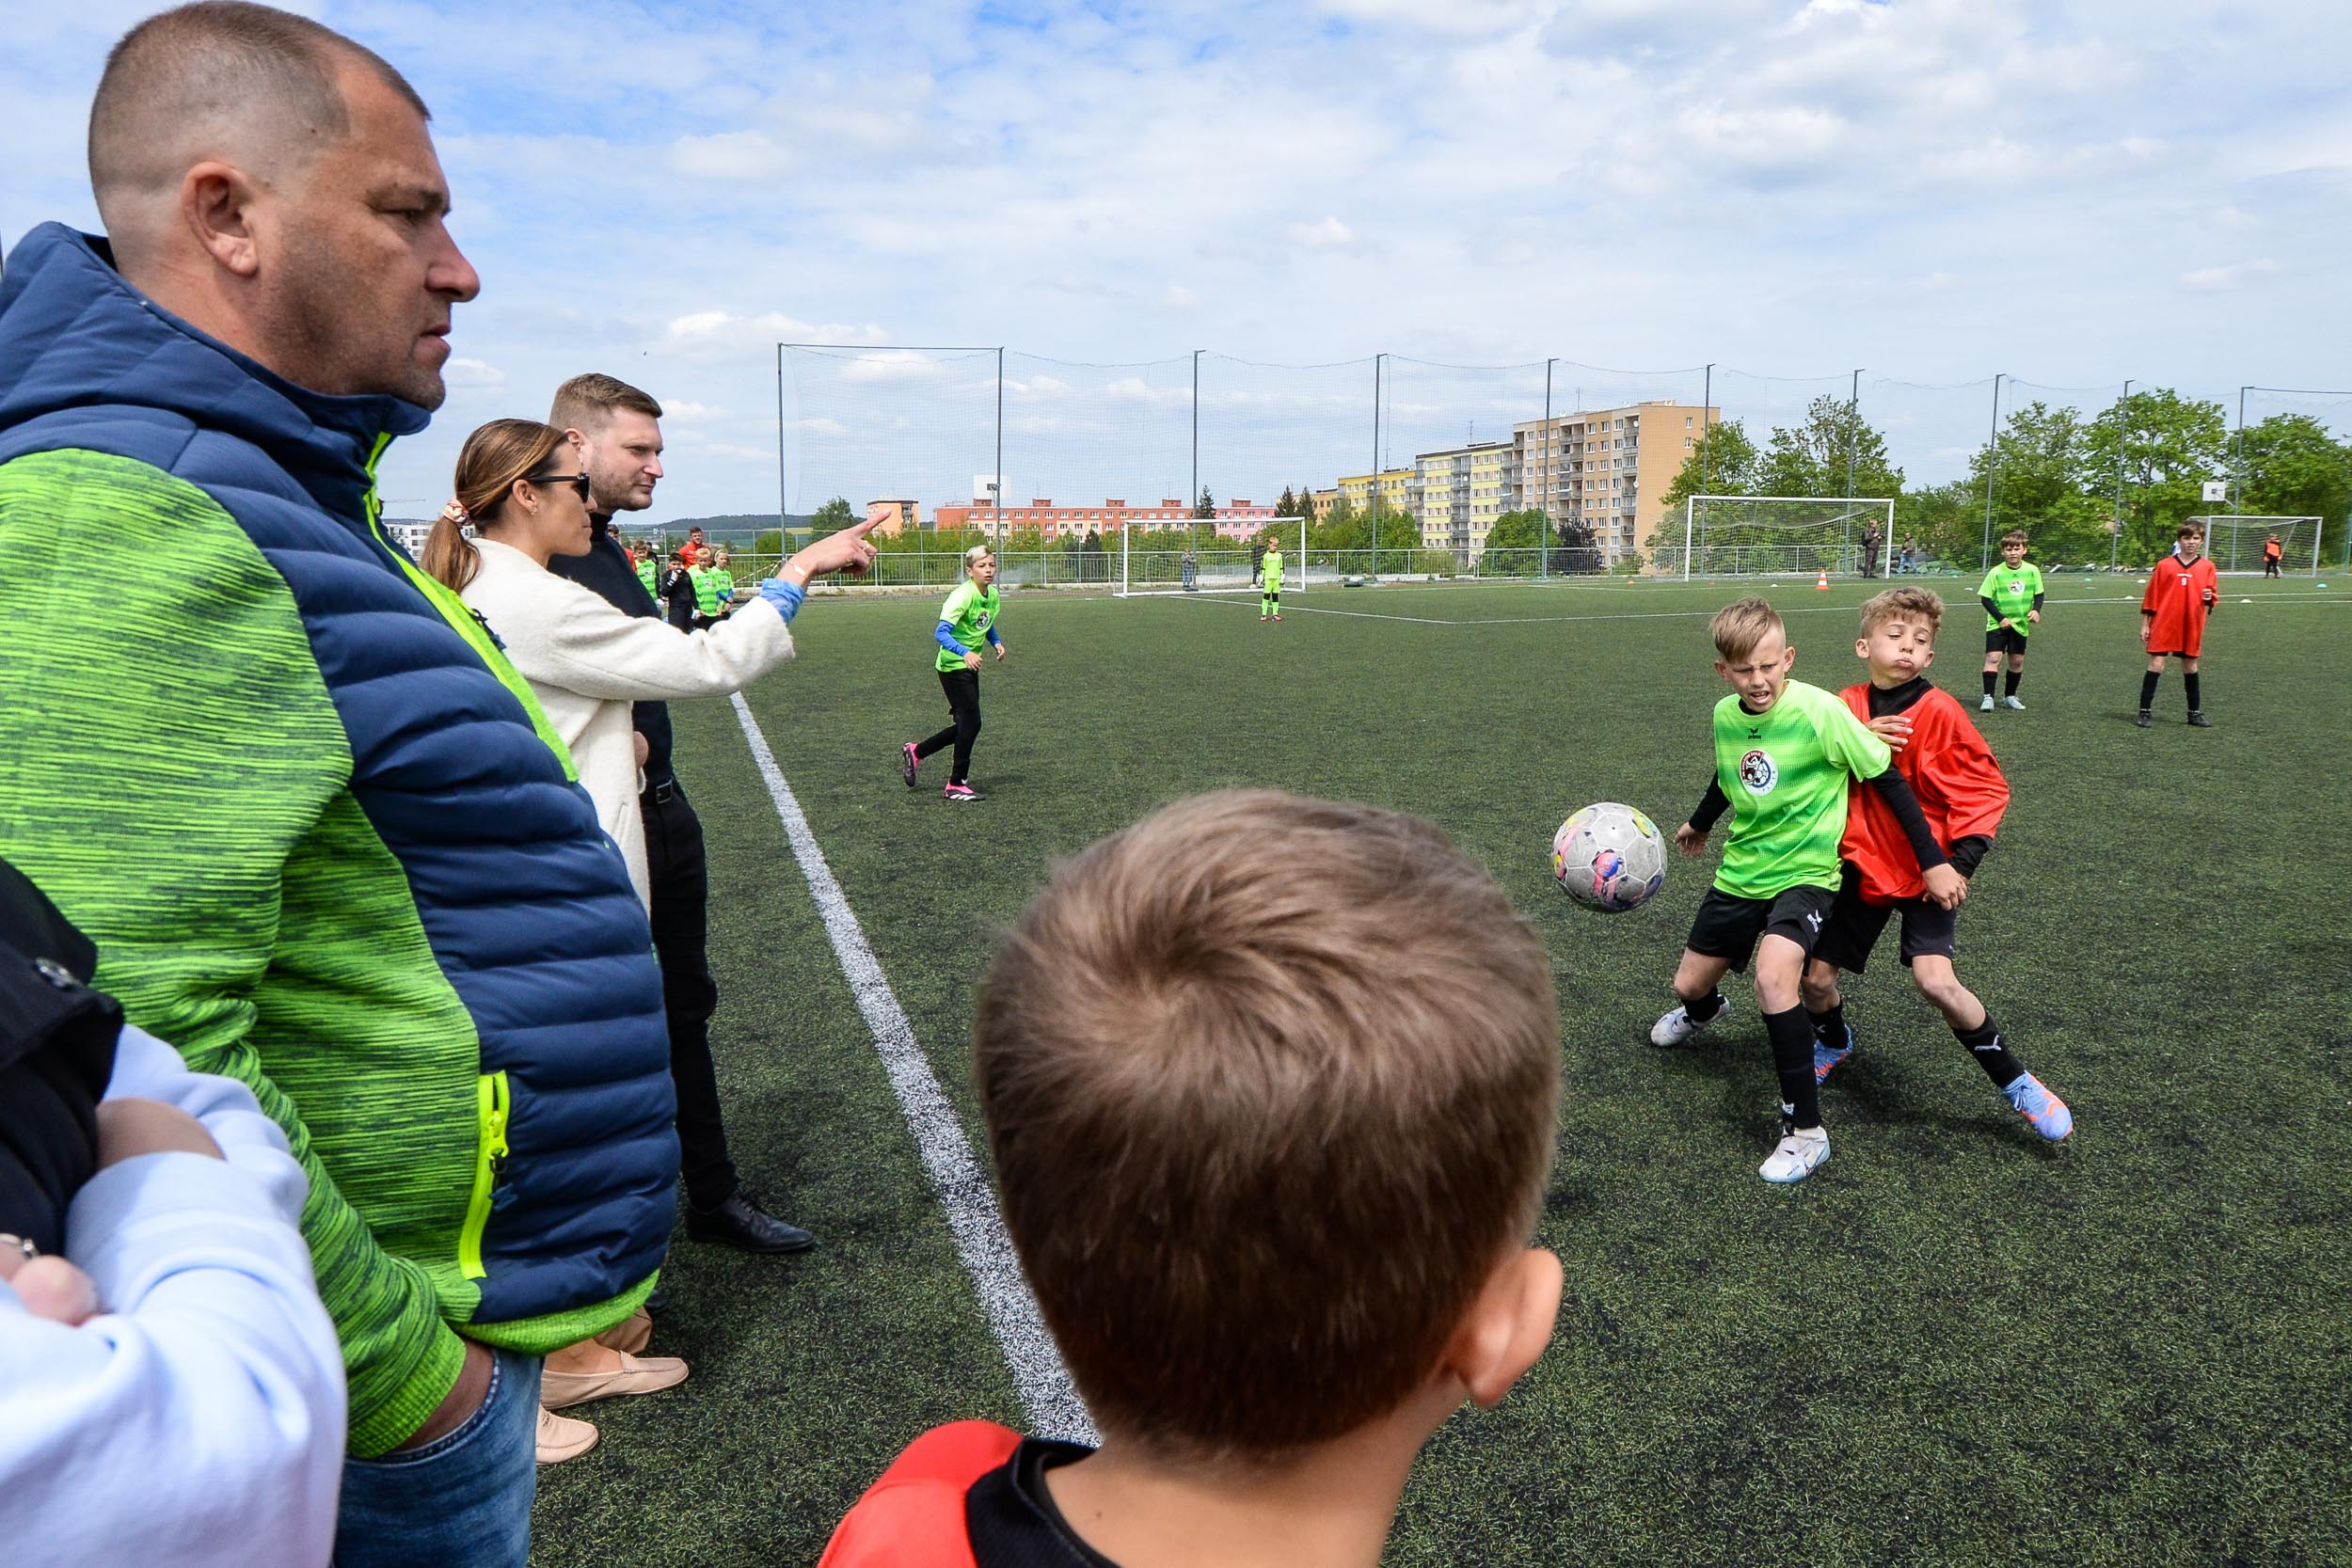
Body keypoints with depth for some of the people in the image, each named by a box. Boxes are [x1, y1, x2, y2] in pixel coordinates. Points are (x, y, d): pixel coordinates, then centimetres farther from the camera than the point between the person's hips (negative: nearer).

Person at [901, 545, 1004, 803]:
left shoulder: (993, 595, 4)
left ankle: (915, 752, 30)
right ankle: (957, 786, 3)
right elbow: (940, 633, -31)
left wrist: (996, 642, 6)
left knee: (966, 725, 12)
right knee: (971, 723, -9)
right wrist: (965, 652, -45)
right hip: (953, 666, -9)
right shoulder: (963, 595, -22)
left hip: (970, 667, 9)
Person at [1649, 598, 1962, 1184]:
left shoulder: (1821, 711, -22)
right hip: (1740, 871, 6)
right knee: (1688, 984, 15)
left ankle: (1805, 1131, -18)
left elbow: (1887, 779, -14)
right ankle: (1703, 1011, 57)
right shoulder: (1725, 715, -4)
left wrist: (1933, 862, -13)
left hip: (1805, 873, -6)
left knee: (1773, 976, -32)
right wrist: (1700, 823, 35)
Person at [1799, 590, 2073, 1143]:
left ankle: (2016, 1082, 1)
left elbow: (1985, 788, -11)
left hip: (1925, 870, -4)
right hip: (1861, 866, 4)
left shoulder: (1939, 711, -14)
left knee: (1936, 980, -20)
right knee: (1815, 977, 6)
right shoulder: (1846, 706, -1)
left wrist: (1960, 862, -19)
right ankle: (1834, 1041, 41)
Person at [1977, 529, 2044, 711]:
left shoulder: (2032, 571, -3)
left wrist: (2036, 610, -12)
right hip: (1997, 624, -3)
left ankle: (2010, 697, 22)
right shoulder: (1996, 573, -10)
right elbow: (1985, 598, -7)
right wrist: (2001, 618, -14)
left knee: (2017, 660, 7)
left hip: (2020, 624, 3)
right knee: (1993, 657, -13)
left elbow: (2038, 594, 7)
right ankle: (1988, 697, -11)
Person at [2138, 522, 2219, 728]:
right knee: (2156, 664, -6)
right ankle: (2145, 711, -1)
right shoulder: (2164, 566, 0)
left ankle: (2195, 713, 20)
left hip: (2192, 627, 2)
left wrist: (2209, 599, -14)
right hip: (2164, 625, -2)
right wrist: (2145, 624, 1)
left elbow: (2212, 599, 10)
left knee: (2190, 666, 11)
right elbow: (2151, 597, 3)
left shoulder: (2207, 567, 5)